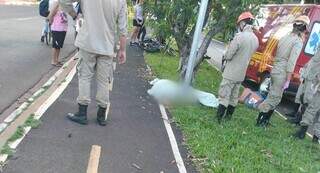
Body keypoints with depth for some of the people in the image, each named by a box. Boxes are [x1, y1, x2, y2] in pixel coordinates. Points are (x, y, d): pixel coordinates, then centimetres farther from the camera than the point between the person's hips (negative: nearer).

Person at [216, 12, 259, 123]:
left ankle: (218, 118, 2)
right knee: (234, 96, 16)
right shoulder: (256, 40, 2)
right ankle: (228, 116, 27)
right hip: (241, 73, 7)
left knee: (224, 95, -1)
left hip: (231, 73, -7)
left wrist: (225, 56, 1)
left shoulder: (240, 36, -22)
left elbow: (228, 55, -19)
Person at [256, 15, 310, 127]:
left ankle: (265, 120, 28)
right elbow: (291, 63, -17)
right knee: (274, 98, 2)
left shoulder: (285, 37, 9)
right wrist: (288, 80, -14)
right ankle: (260, 121, 8)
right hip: (282, 73, -7)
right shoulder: (298, 42, -12)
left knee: (273, 97, 18)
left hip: (275, 70, 7)